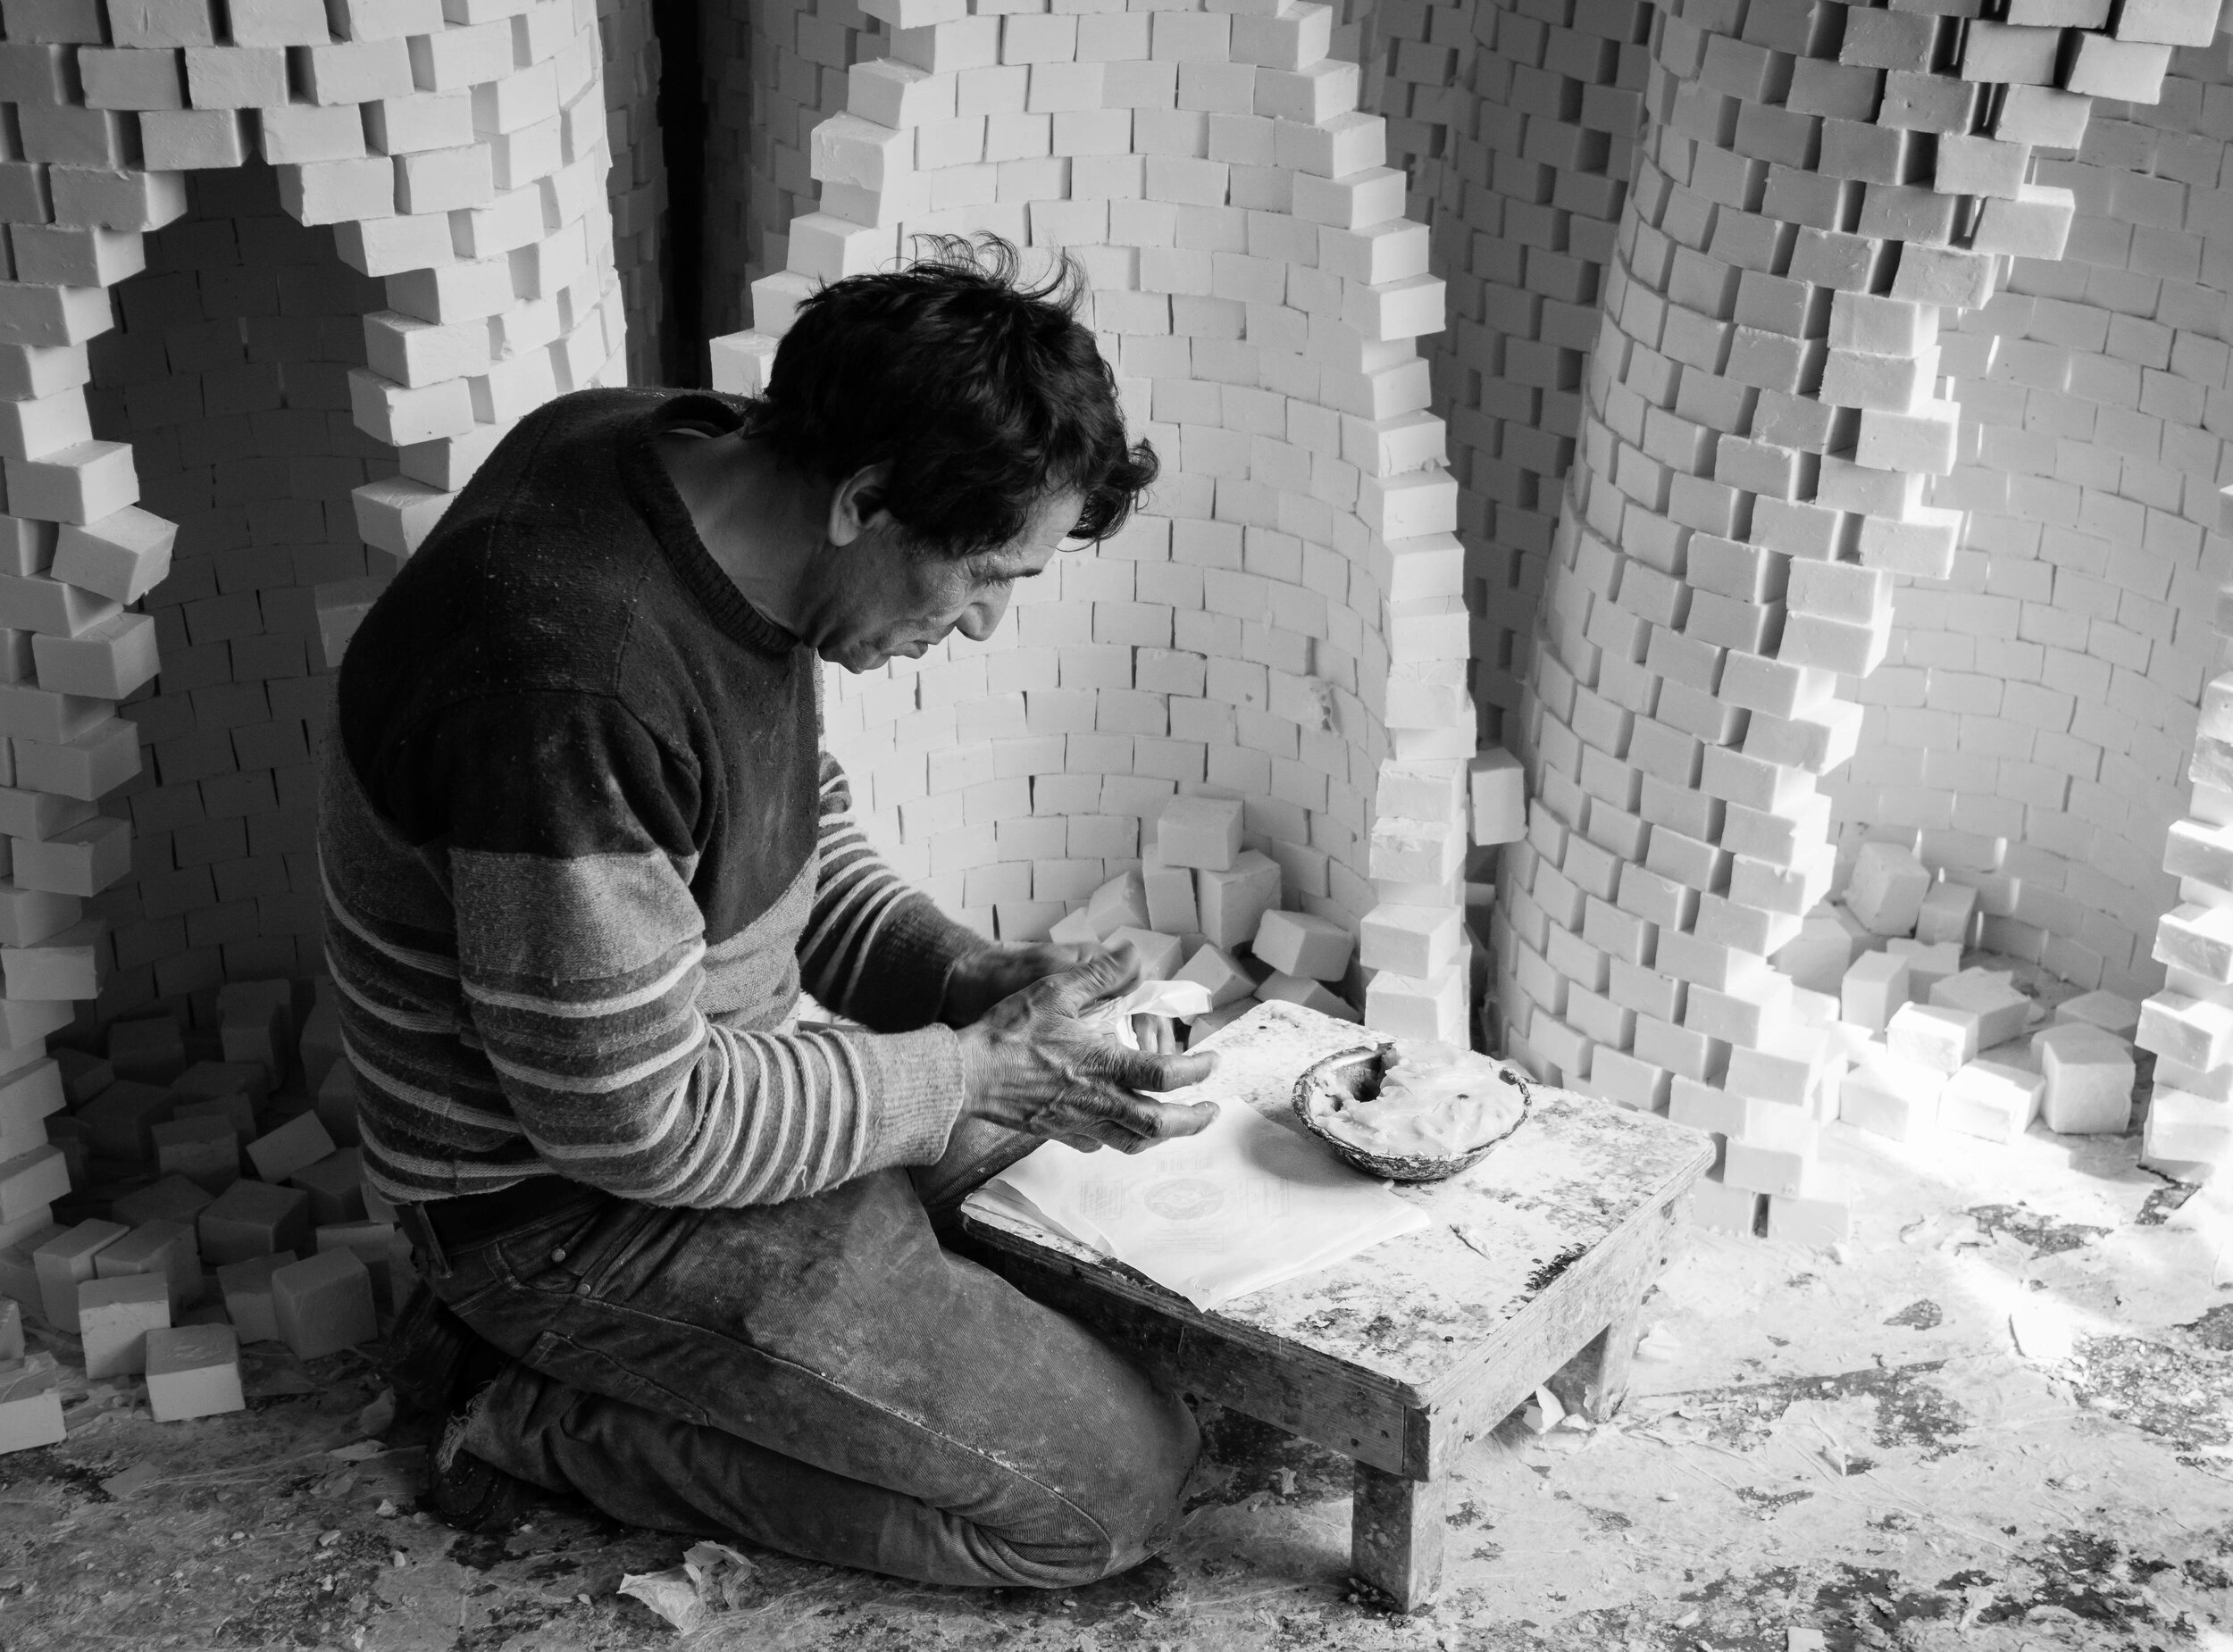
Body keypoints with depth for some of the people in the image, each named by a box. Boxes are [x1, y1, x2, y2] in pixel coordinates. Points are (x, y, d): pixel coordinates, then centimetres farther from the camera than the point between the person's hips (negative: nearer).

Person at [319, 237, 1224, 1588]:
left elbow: (801, 818, 9)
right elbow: (637, 1124, -27)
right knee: (1117, 1488, -8)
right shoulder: (574, 690, -35)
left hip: (687, 1065, 9)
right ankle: (551, 1416, 2)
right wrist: (970, 1073, -19)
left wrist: (963, 977, -4)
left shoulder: (700, 456, -6)